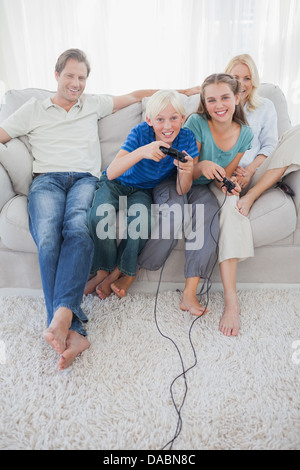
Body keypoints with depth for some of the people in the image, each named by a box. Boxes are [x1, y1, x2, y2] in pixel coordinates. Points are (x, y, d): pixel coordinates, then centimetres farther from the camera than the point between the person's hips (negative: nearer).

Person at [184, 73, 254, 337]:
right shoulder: (197, 123, -15)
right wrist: (205, 167, -35)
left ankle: (230, 300, -35)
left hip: (217, 188, 2)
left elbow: (226, 175, -1)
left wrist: (227, 182, -24)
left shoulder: (245, 134, -2)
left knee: (230, 204, -33)